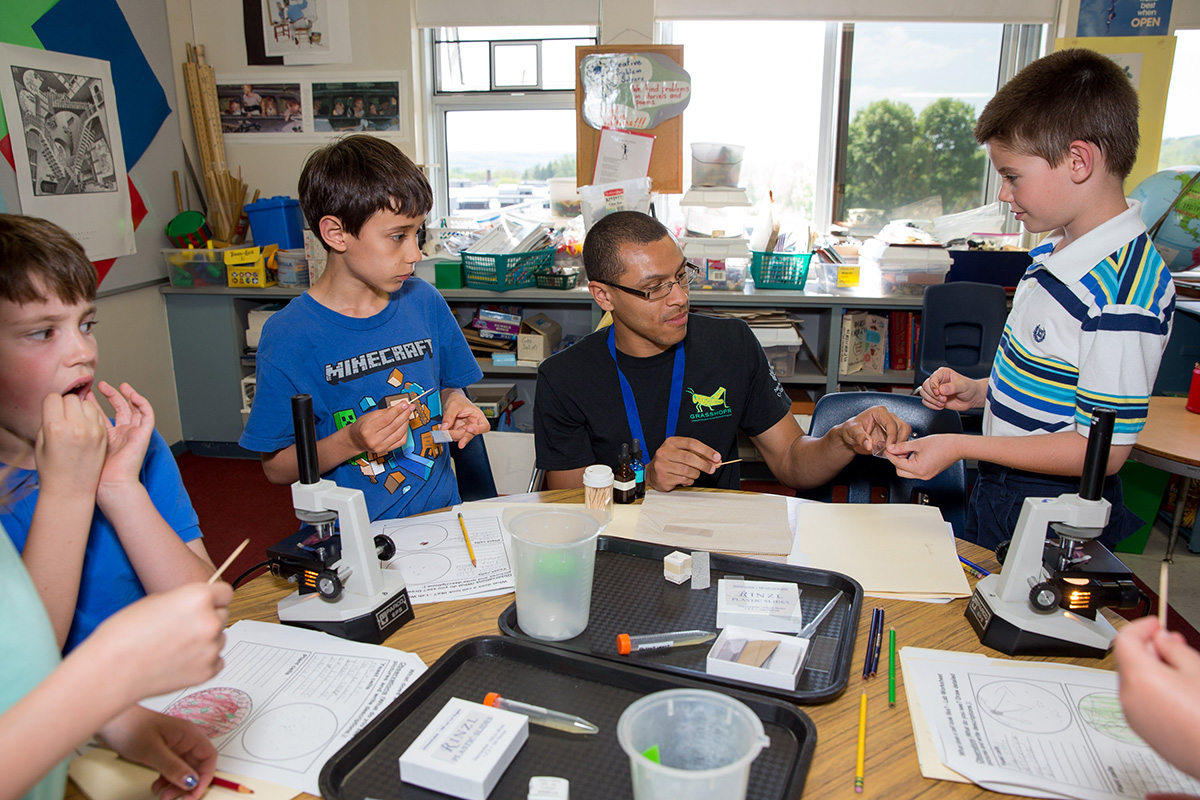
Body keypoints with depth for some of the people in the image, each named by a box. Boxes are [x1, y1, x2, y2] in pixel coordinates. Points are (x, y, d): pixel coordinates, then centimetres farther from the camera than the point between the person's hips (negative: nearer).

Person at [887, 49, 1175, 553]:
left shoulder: (1123, 294, -27)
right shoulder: (1057, 251, 2)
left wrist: (961, 447, -24)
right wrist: (980, 391, 1)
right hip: (997, 492, 9)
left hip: (1053, 524, -9)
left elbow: (1102, 449, -24)